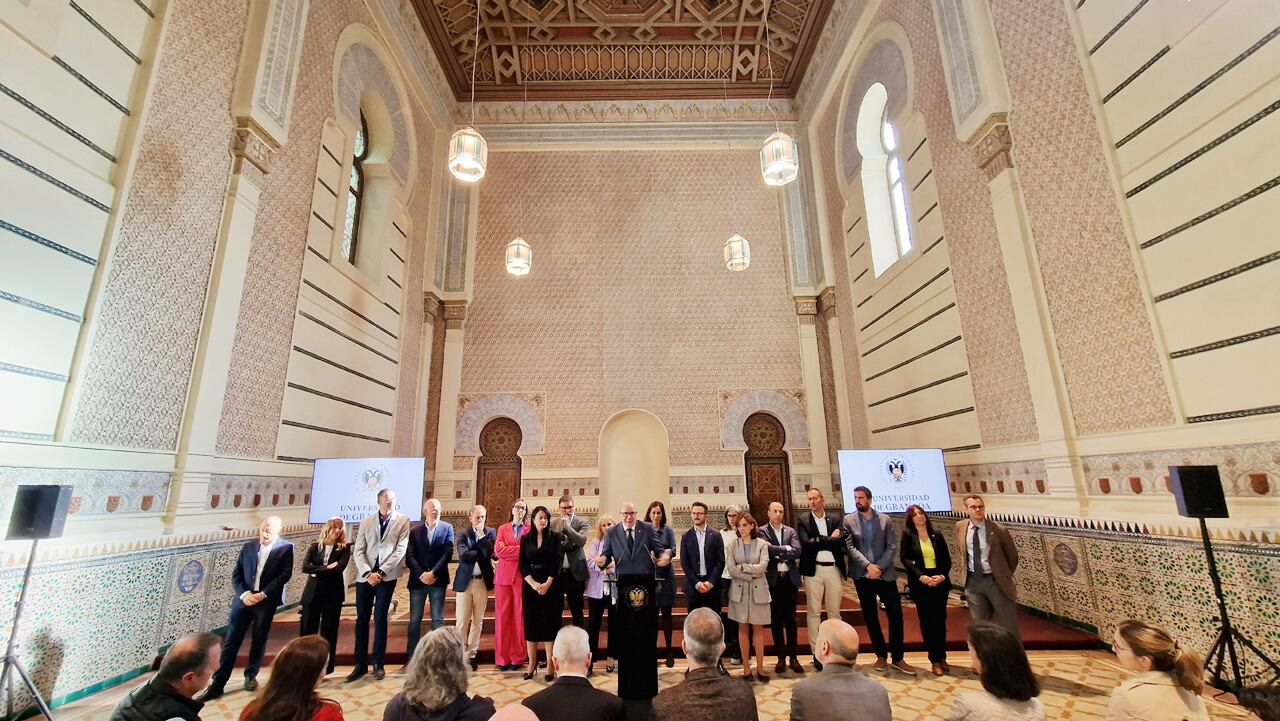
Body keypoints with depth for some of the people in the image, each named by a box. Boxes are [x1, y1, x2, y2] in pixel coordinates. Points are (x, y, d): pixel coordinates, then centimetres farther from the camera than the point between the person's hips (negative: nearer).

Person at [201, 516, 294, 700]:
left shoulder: (285, 547, -4)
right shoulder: (248, 546, 7)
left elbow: (285, 574, -9)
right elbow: (236, 573, 6)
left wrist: (263, 594, -15)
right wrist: (244, 594, -9)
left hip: (266, 601, -2)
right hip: (244, 599, 2)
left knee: (259, 641, 9)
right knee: (231, 640, 2)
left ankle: (251, 676, 27)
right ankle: (216, 683, 11)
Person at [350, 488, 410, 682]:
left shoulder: (403, 520, 0)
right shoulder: (366, 521, 7)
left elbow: (400, 550, -7)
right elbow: (358, 551, 3)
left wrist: (380, 572, -13)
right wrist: (367, 573, -11)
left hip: (386, 576, -2)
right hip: (365, 576, 3)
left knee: (380, 618, 0)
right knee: (361, 619, 6)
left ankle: (378, 664, 13)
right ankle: (360, 665, 19)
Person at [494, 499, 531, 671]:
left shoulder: (530, 530, 7)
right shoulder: (502, 528, 12)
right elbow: (498, 550, -3)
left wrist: (510, 551, -12)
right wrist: (521, 549, -10)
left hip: (523, 577, -1)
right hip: (504, 576, 2)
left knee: (520, 617, 1)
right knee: (502, 616, 4)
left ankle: (517, 657, 11)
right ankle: (502, 658, 13)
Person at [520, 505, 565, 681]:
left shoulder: (555, 537, 0)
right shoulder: (525, 539, 5)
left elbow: (557, 562, -6)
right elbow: (522, 564, 0)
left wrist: (547, 584, -15)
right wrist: (534, 584, -13)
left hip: (550, 586, -2)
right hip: (530, 586, 2)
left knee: (549, 624, 0)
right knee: (530, 624, 4)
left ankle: (550, 665, 6)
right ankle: (532, 664, 15)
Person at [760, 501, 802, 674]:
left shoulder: (791, 531, 7)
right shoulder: (762, 531, -2)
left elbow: (797, 551, -8)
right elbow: (768, 550, -18)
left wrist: (777, 553, -13)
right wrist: (786, 548, -12)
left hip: (790, 578, 2)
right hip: (773, 580, -2)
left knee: (791, 619, 9)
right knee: (776, 620, 7)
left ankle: (793, 657, 19)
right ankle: (781, 657, 18)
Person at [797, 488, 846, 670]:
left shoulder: (835, 518, 6)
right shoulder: (803, 521, 0)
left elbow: (842, 540, -8)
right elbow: (806, 543, -13)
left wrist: (819, 541, -12)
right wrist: (830, 539, -10)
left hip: (834, 569, 2)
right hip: (813, 570, -2)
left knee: (834, 611, 11)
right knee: (813, 612, 3)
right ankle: (816, 653, 12)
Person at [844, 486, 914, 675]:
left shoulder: (885, 520, 3)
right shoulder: (848, 520, 0)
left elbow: (892, 547, -2)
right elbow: (849, 546, -6)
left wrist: (879, 567, -13)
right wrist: (868, 565, -17)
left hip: (885, 574, 0)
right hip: (862, 575, 0)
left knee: (896, 615, -1)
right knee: (870, 617, 8)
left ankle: (897, 658, 14)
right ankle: (881, 655, 23)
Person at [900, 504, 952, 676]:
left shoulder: (936, 535, 6)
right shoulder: (907, 534, -3)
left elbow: (947, 558, 5)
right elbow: (905, 558, -8)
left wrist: (943, 575, -11)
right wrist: (921, 576, -18)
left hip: (940, 581, 3)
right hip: (920, 583, -2)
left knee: (940, 619, 8)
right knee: (927, 621, 4)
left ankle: (942, 657, 24)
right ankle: (935, 660, 15)